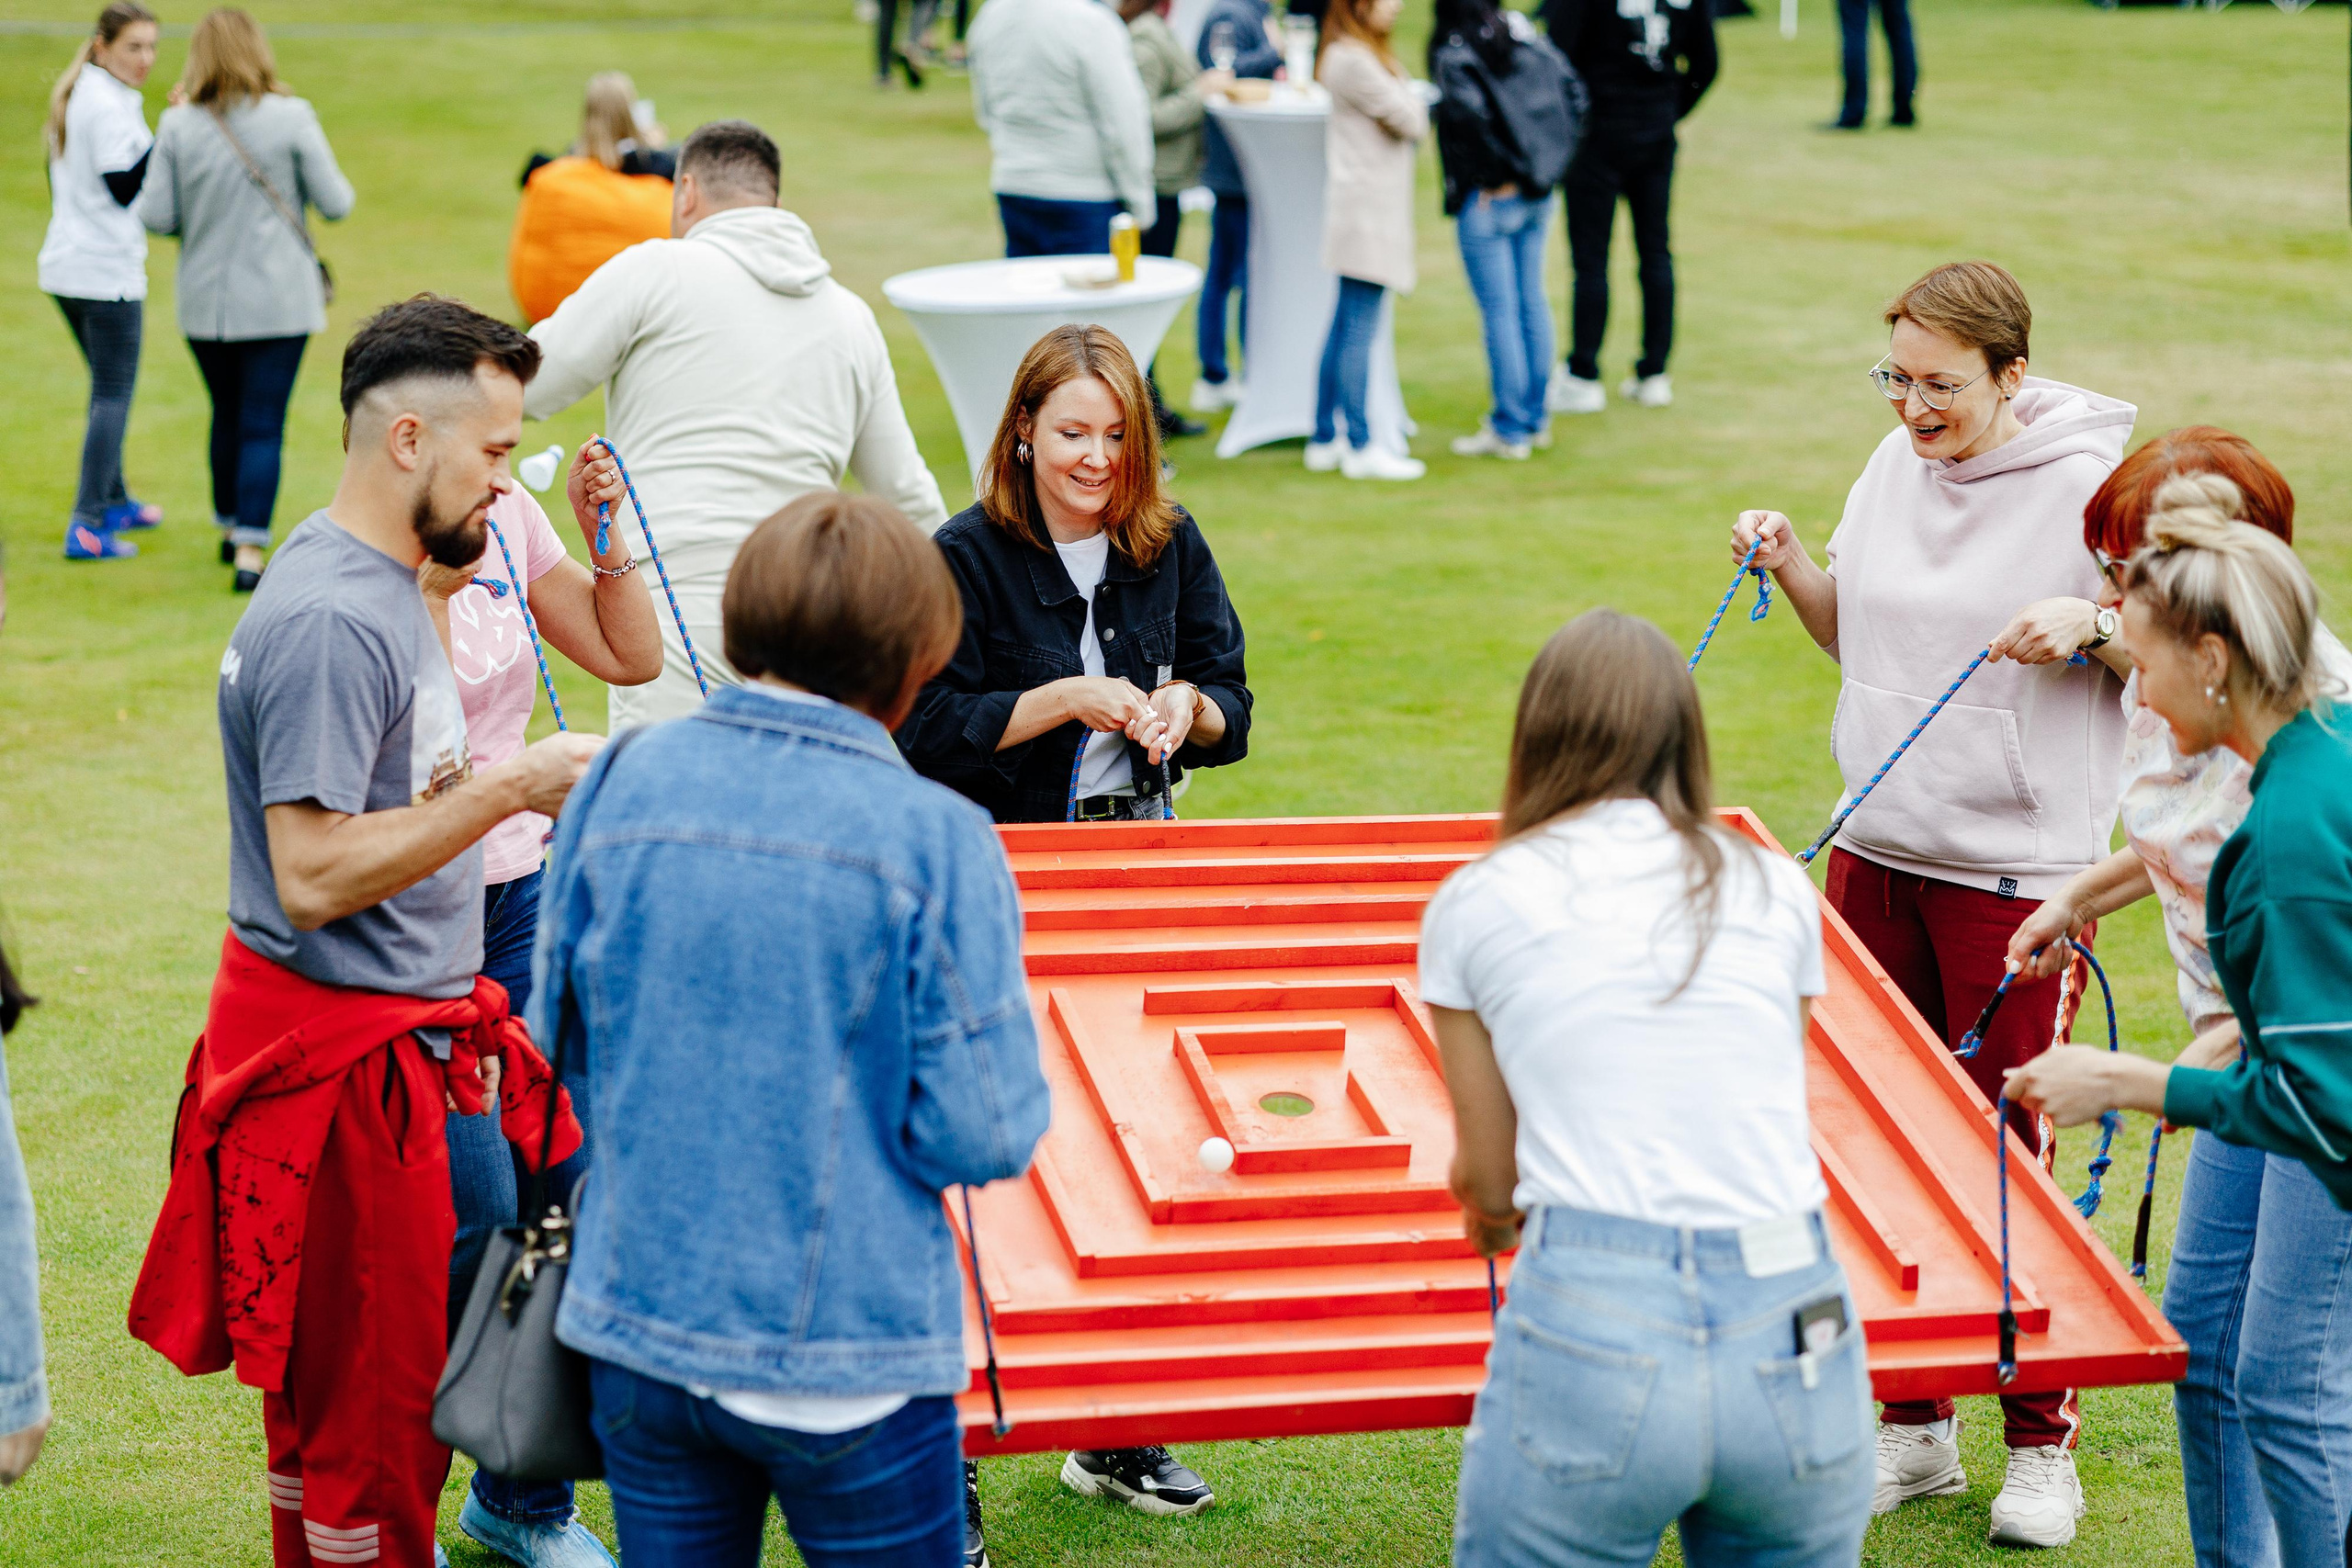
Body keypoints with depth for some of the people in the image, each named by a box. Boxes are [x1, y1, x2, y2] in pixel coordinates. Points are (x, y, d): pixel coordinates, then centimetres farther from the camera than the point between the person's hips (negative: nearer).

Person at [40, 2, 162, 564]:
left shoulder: (73, 99, 14)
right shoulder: (110, 106, -15)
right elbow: (124, 188, -19)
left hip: (65, 264, 10)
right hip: (107, 272, -10)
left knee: (108, 386, 22)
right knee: (113, 395, -7)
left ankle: (114, 502, 33)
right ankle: (87, 525, -12)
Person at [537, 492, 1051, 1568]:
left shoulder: (619, 786, -3)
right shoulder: (936, 840, -16)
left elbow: (555, 1037, 9)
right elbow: (983, 1137, -14)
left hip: (638, 1328, 4)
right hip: (847, 1345, -4)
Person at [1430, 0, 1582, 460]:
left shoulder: (1452, 53, -14)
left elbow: (1466, 111, -31)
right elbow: (1572, 93, 7)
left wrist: (1494, 172, -17)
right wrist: (1552, 160, 9)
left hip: (1487, 201, -7)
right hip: (1537, 196, 7)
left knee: (1499, 311, 0)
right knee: (1532, 304, 16)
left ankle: (1510, 430, 5)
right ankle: (1535, 417, 25)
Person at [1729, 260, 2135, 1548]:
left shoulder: (2092, 480, -11)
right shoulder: (1897, 466, 7)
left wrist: (2082, 627, -25)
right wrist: (1790, 565, 1)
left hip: (2021, 868, -6)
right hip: (1878, 850, 6)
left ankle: (2042, 1447, 16)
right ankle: (1914, 1428, 23)